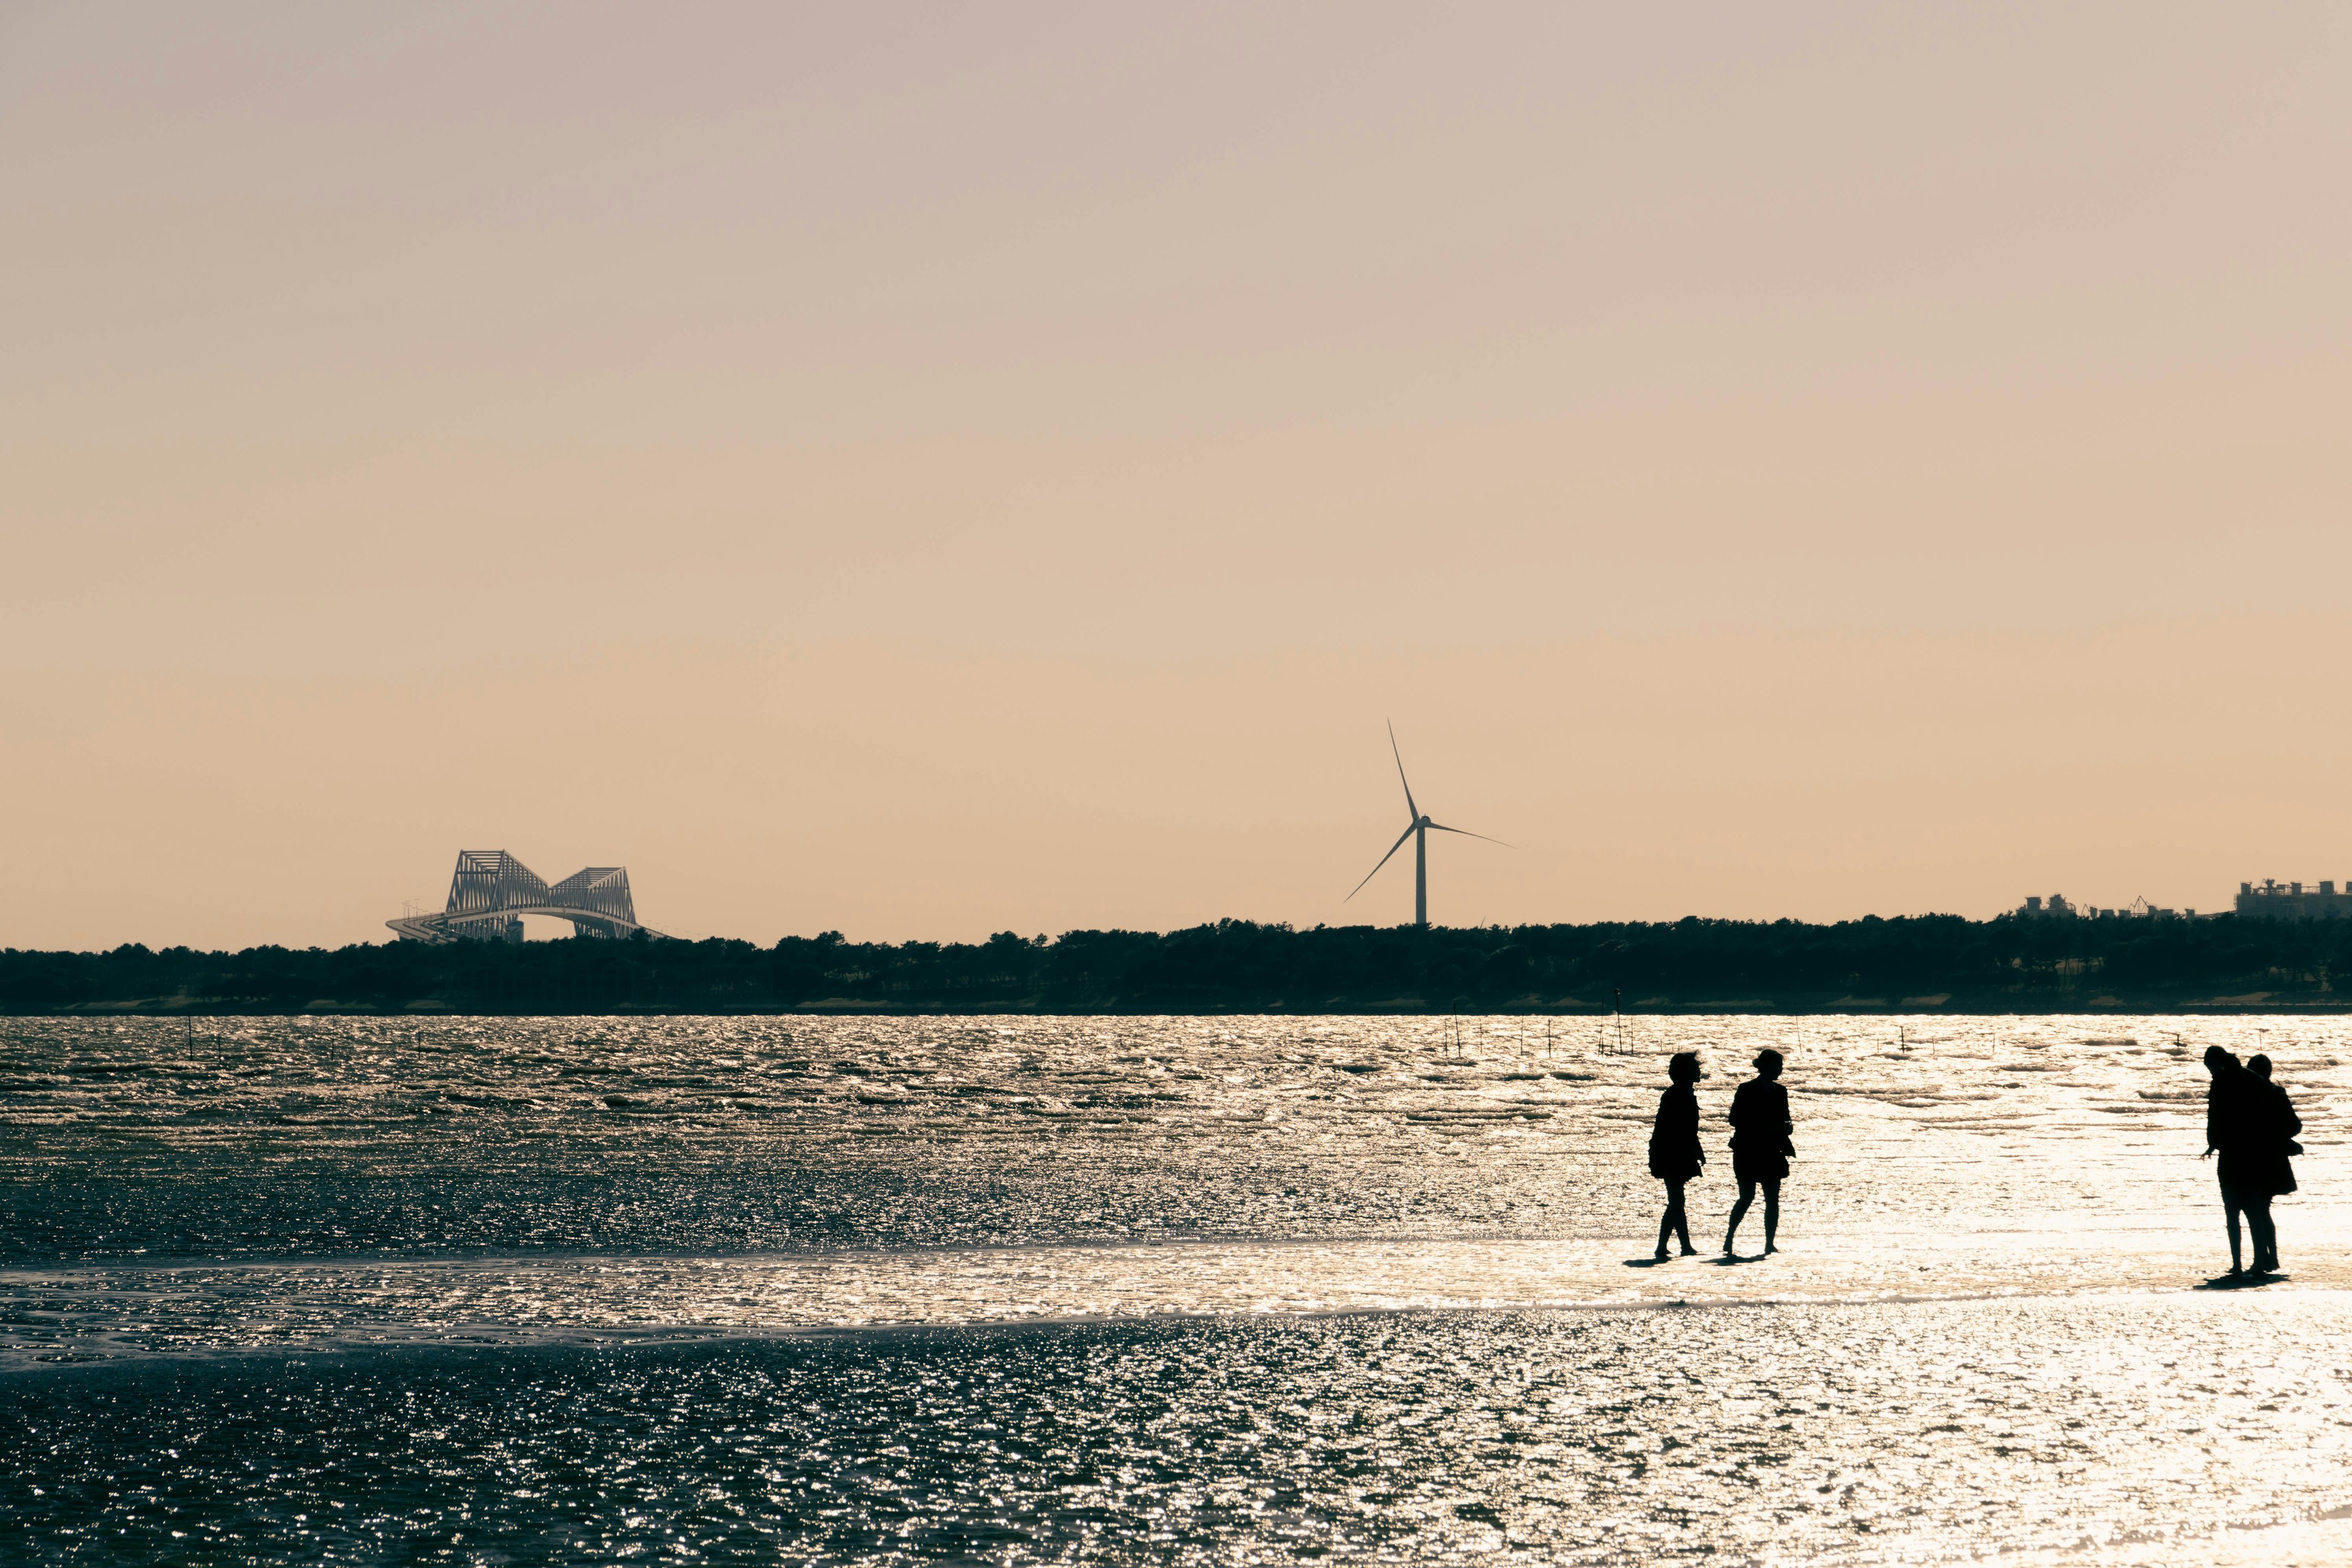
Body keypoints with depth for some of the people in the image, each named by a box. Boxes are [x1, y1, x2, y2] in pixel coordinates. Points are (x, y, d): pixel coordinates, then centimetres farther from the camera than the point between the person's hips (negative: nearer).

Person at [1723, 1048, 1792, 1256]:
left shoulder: (1780, 1091, 13)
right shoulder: (1747, 1090, -5)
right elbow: (1736, 1120, -10)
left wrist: (1786, 1128, -4)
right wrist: (1764, 1127, -18)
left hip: (1772, 1153, 6)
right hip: (1749, 1152, -6)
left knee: (1773, 1200, 1)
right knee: (1747, 1197, -7)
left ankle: (1770, 1244, 5)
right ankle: (1728, 1240, 4)